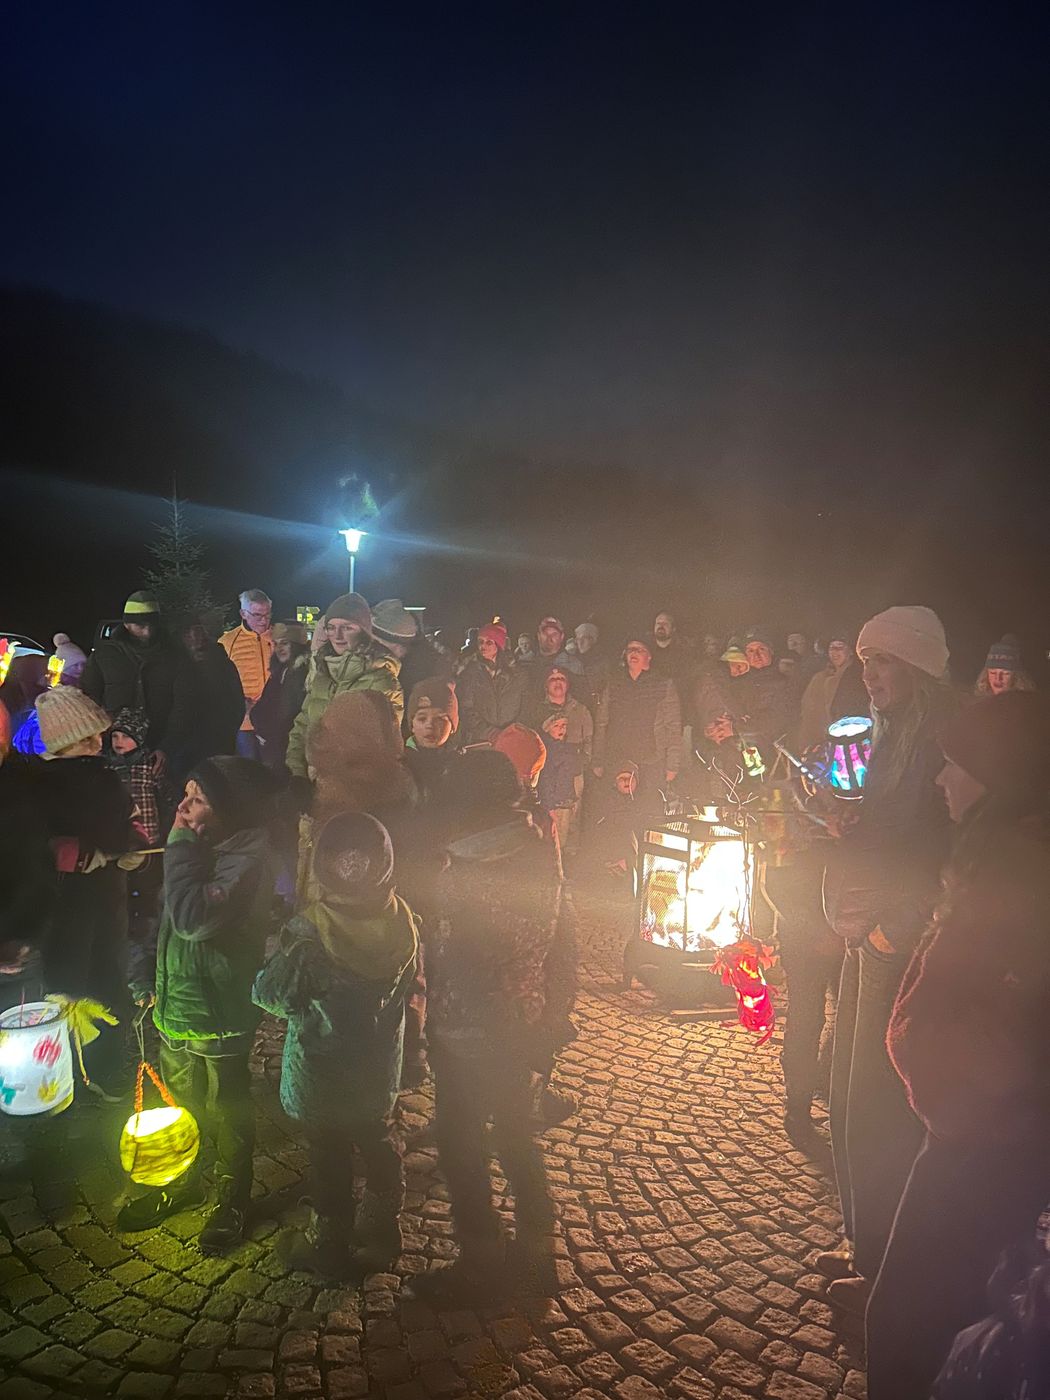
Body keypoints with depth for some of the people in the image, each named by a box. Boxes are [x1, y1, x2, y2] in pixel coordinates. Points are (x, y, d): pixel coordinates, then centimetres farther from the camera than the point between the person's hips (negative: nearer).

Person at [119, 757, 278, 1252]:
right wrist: (151, 983, 13)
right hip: (175, 1004, 8)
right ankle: (181, 1183, 47)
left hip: (220, 1013, -8)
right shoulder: (201, 847, 1)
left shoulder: (248, 859, -24)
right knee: (178, 1105, 25)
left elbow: (192, 917, -35)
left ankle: (233, 1202, 33)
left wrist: (181, 844, -26)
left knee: (226, 1117, 12)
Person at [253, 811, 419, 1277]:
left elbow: (274, 995, -17)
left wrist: (273, 957, 0)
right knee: (379, 1143, 25)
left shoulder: (309, 932, -29)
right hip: (379, 1065, 4)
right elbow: (409, 985, 0)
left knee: (330, 1155, 16)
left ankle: (331, 1244, 35)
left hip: (324, 1073, -4)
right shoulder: (402, 920, -15)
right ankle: (382, 1229, 45)